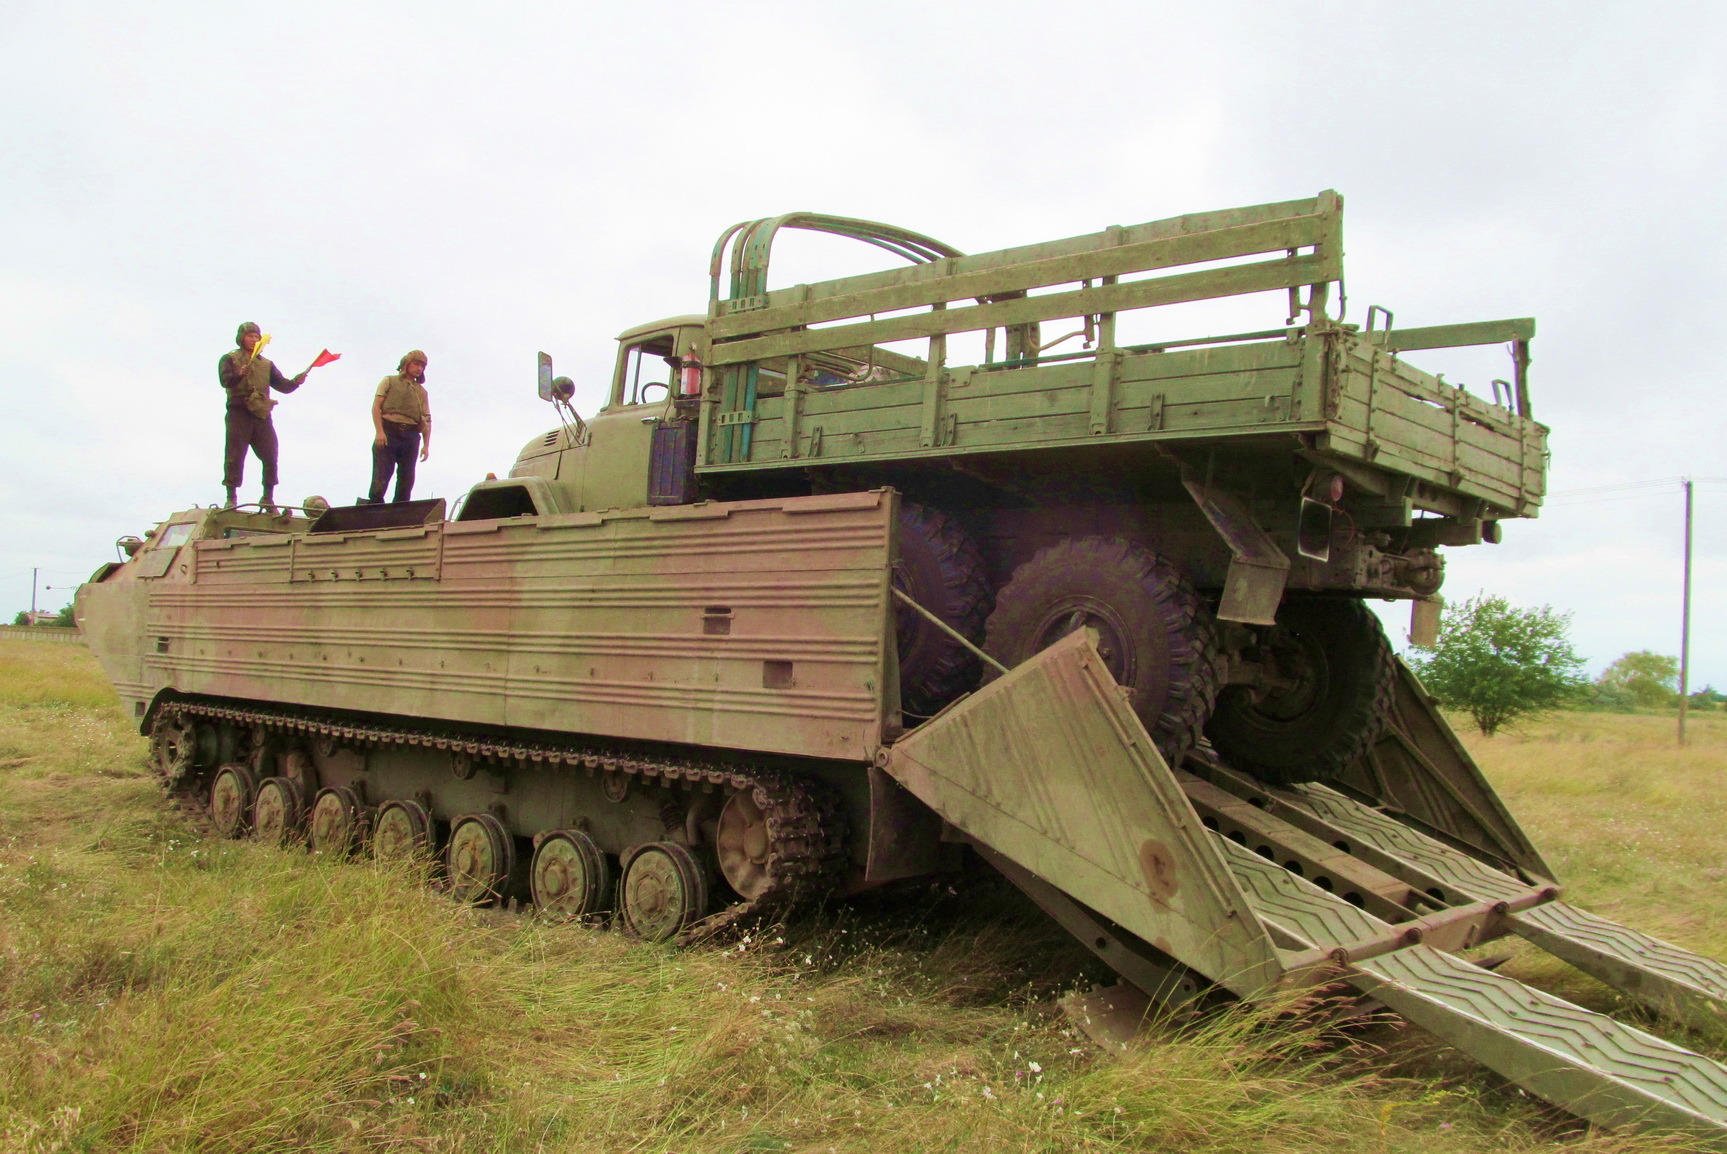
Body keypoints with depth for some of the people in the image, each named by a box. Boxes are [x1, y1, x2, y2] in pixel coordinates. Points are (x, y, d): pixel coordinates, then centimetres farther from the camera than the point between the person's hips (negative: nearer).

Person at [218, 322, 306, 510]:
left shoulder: (266, 364, 23)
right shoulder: (230, 359, 9)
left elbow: (282, 385, 14)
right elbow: (225, 380, -9)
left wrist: (295, 382, -7)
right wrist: (239, 374, -29)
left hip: (261, 415, 4)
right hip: (239, 414, -4)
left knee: (270, 457, -1)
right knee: (235, 457, -6)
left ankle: (268, 497, 8)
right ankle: (231, 497, -4)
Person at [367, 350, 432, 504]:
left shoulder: (422, 392, 22)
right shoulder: (389, 382, 13)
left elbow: (427, 420, 17)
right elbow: (376, 406, 2)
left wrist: (426, 445, 6)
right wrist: (379, 431, -12)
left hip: (411, 437, 4)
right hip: (388, 433, -4)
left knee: (406, 479, 0)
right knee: (381, 476, -11)